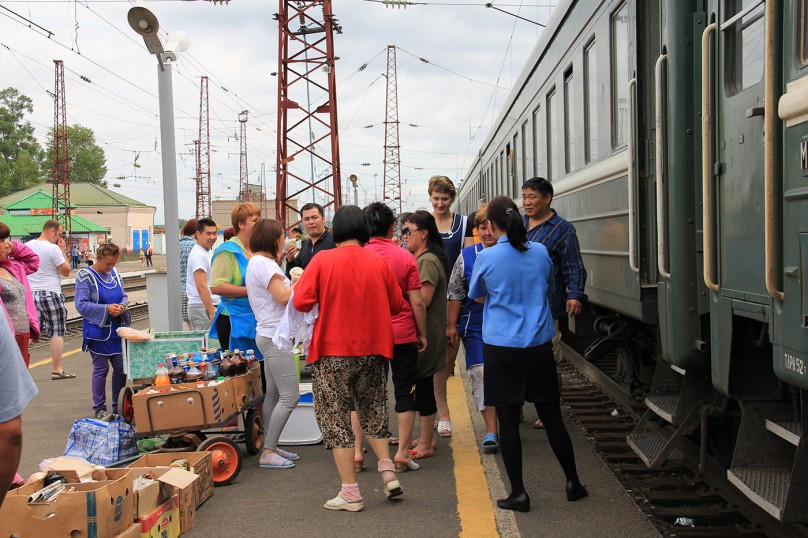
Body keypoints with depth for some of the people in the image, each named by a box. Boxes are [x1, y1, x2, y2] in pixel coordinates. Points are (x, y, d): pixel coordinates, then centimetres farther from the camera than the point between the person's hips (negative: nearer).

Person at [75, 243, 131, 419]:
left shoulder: (114, 273, 10)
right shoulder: (85, 276, -9)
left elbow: (123, 296, 20)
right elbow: (81, 305, -15)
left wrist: (122, 306, -4)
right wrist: (107, 308, -21)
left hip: (117, 329, 6)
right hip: (97, 331, -6)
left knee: (121, 368, 6)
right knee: (101, 369, -1)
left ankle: (118, 406, 19)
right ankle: (99, 409, 10)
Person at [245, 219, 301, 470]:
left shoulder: (258, 262, 15)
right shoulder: (263, 264, -16)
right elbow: (284, 297, -21)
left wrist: (279, 261, 18)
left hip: (269, 335, 11)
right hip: (274, 336, -11)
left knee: (273, 394, 14)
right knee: (290, 396, -9)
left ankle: (269, 447, 20)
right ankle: (268, 453, -5)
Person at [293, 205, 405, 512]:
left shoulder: (323, 260, -9)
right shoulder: (379, 263, -1)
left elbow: (301, 302, -12)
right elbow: (396, 305, 8)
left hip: (333, 351, -3)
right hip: (373, 349, 3)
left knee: (335, 417, 5)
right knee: (372, 411, 22)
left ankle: (350, 493, 5)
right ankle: (388, 471, 10)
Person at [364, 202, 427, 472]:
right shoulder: (406, 257, -6)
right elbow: (417, 303, -6)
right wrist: (423, 334, 6)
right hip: (402, 335, -1)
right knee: (406, 393, 8)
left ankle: (356, 451, 13)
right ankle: (402, 453, 7)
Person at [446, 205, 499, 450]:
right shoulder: (466, 256, 3)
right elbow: (456, 294, 6)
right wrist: (451, 324, 3)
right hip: (475, 326, 0)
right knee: (480, 374, -7)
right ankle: (491, 430, -2)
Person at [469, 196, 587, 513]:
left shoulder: (487, 257, -8)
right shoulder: (541, 252, 2)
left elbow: (477, 297, 9)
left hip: (500, 348, -3)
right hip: (539, 345, 3)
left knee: (508, 420, 4)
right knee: (551, 416, 13)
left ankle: (518, 493, 8)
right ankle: (573, 483, 23)